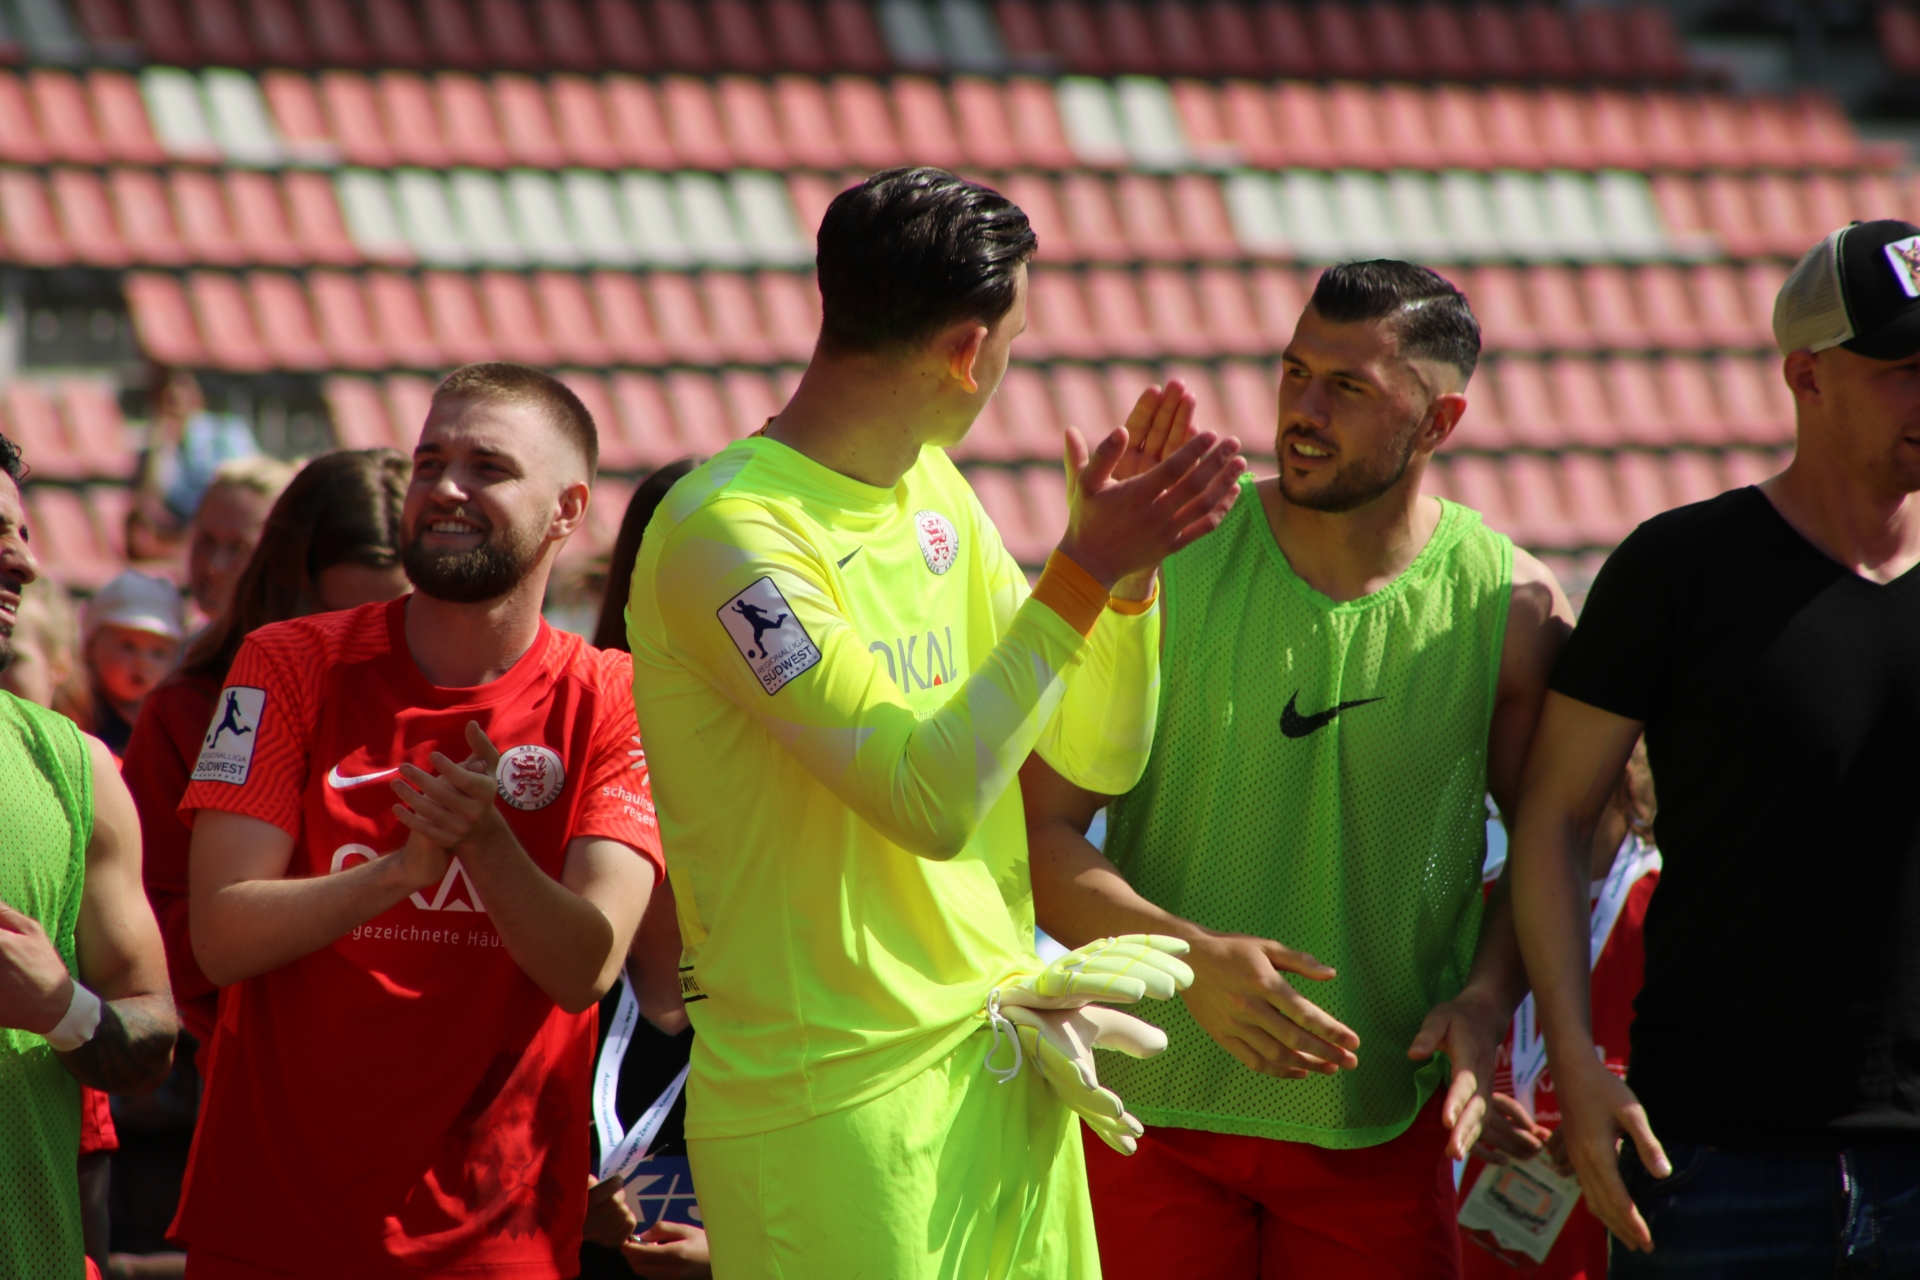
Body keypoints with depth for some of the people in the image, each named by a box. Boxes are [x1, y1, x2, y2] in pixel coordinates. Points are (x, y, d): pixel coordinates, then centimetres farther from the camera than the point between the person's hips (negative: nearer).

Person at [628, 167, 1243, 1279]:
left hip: (1007, 1070, 8)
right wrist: (1082, 577, -21)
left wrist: (1128, 571, -2)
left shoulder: (933, 492, 10)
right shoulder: (729, 531, -16)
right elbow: (931, 801, -23)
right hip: (836, 1101, -8)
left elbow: (1102, 757, 14)